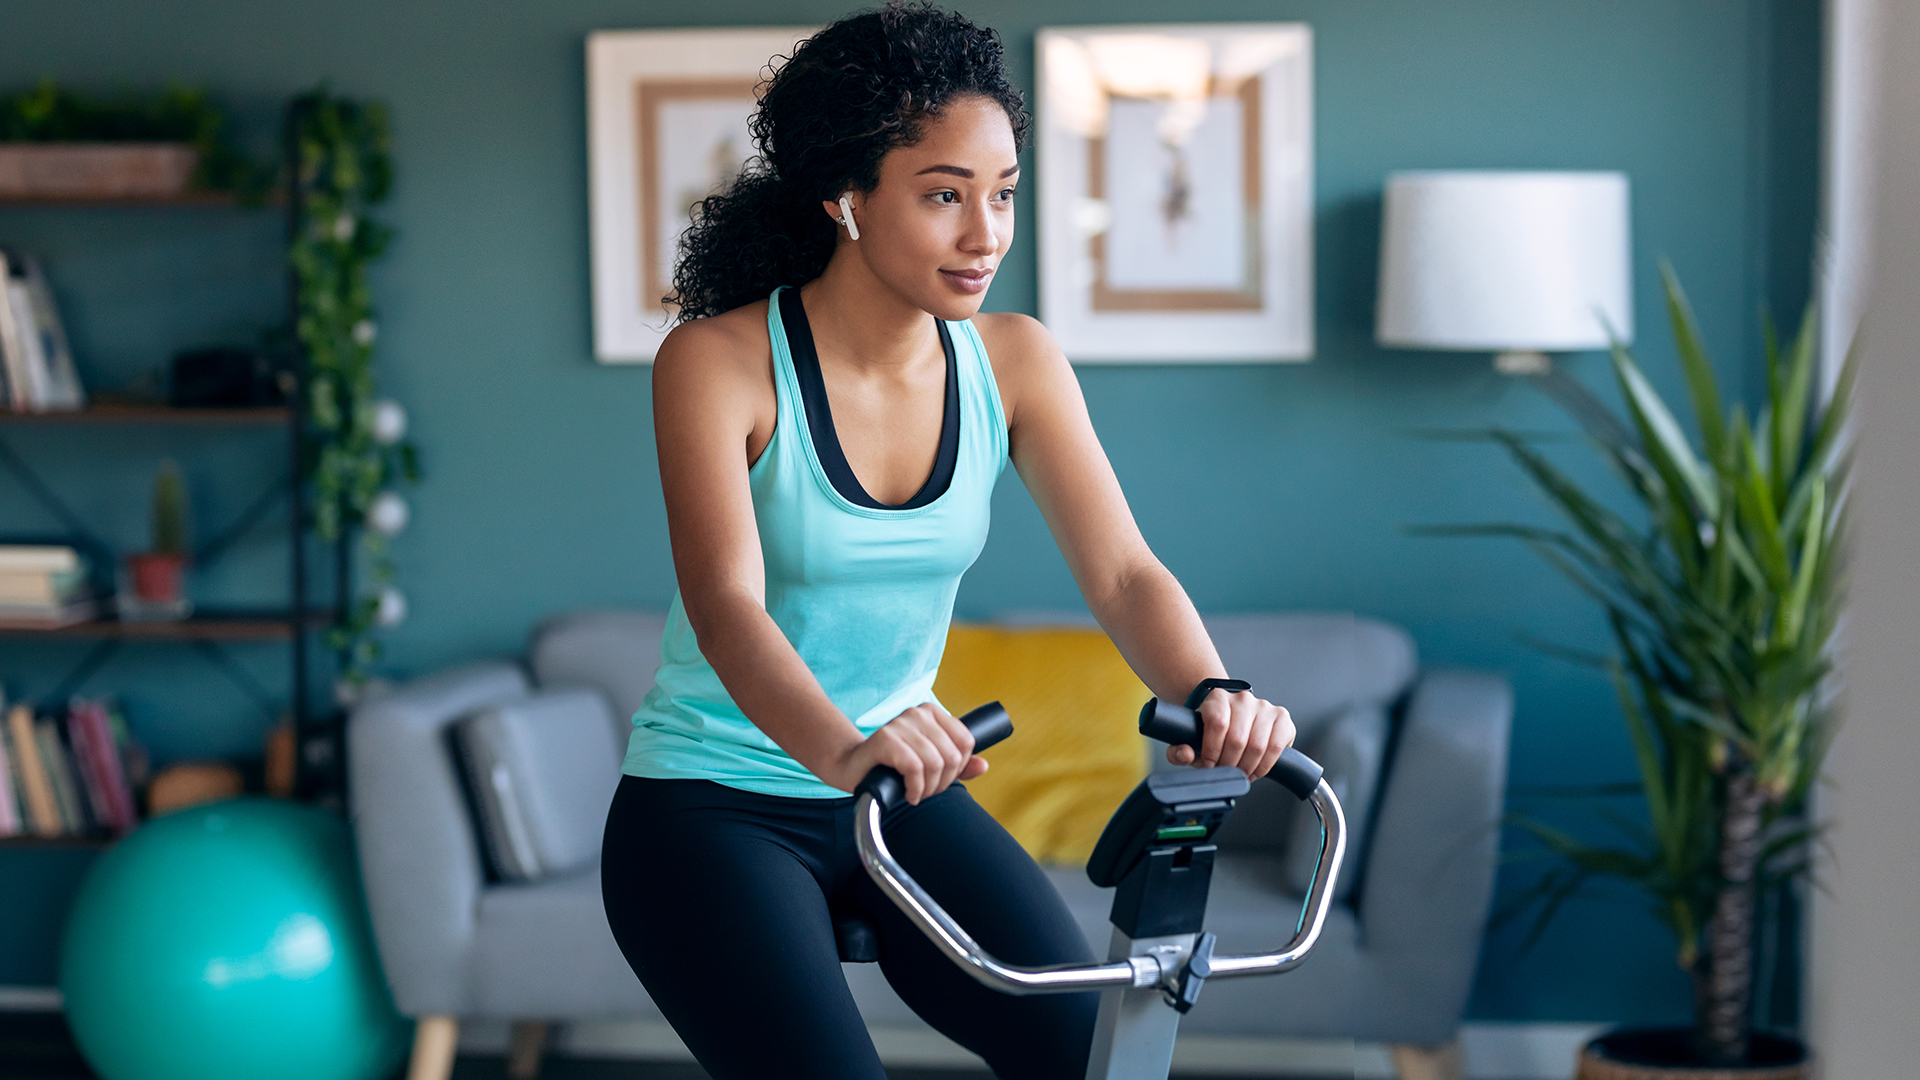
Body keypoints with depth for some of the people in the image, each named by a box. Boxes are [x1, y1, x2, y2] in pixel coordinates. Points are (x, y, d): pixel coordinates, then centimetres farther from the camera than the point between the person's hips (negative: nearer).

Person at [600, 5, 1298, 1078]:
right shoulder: (720, 363, -16)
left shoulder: (1013, 363, -3)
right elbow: (727, 607, -30)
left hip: (908, 805, 4)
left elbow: (1124, 571, -12)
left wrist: (1213, 694, -35)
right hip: (713, 810, -4)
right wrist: (842, 750, -51)